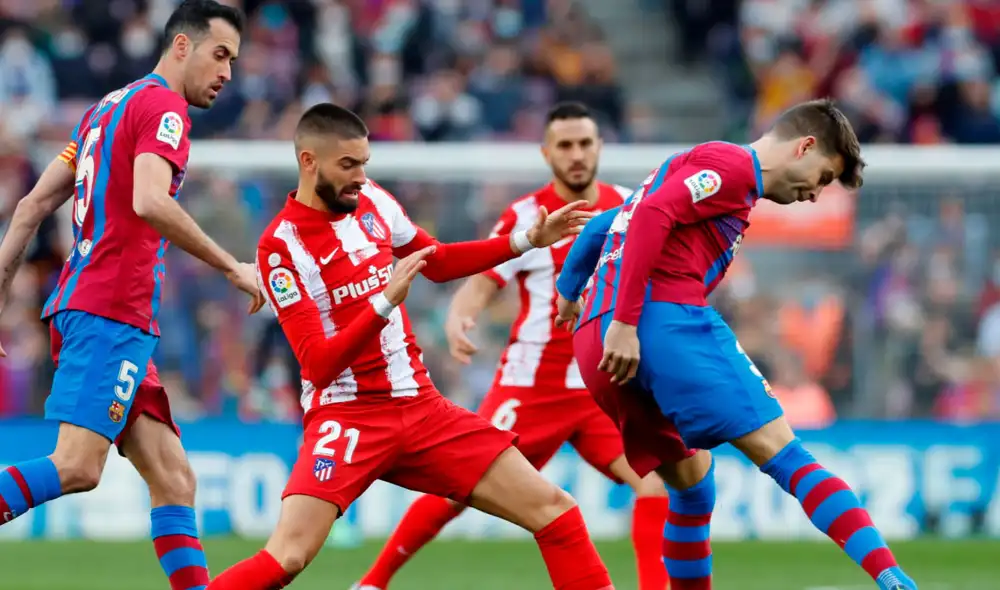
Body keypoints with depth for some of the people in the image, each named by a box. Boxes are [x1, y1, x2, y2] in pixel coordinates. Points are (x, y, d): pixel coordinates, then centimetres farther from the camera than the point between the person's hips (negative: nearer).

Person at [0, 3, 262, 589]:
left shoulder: (107, 106, 23)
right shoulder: (164, 105, -4)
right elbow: (149, 202, -21)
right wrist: (232, 267, -14)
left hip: (79, 305, 10)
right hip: (114, 312, -10)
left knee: (173, 476, 3)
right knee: (78, 467, -19)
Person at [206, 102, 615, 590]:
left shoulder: (373, 202, 5)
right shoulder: (281, 246, -13)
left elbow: (438, 263, 24)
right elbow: (318, 364, -19)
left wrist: (527, 240, 16)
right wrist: (385, 301, -30)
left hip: (422, 408, 6)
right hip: (347, 416, -6)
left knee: (555, 511, -1)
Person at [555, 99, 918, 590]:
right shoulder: (733, 165, 0)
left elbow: (605, 226, 33)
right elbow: (651, 216, -15)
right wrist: (625, 322, -20)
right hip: (666, 320, -9)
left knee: (690, 478, 21)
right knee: (782, 452, -14)